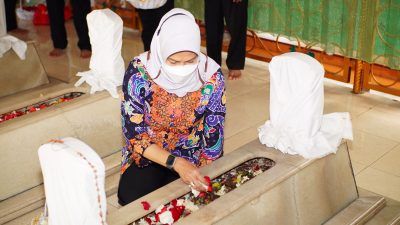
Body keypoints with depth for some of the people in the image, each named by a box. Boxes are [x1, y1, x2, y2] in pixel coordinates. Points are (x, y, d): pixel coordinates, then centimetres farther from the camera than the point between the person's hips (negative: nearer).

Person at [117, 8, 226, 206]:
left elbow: (214, 138, -9)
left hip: (194, 158, 1)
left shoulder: (211, 75, -19)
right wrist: (176, 163, -30)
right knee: (131, 198, -24)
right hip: (148, 155, 0)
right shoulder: (139, 71, -22)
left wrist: (202, 178, -14)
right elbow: (134, 135, -18)